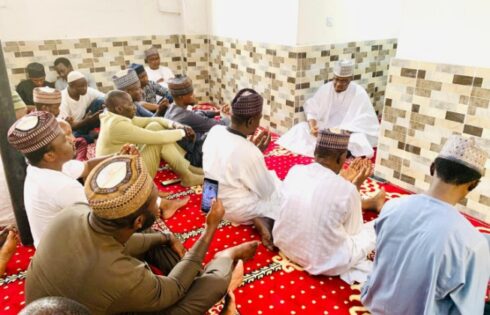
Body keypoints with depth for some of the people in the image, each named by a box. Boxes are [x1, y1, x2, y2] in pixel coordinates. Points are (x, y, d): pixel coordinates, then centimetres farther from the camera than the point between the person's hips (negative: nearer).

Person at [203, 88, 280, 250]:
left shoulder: (215, 131, -13)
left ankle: (257, 218, 3)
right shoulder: (248, 153, -33)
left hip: (214, 198, 6)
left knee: (270, 179, 21)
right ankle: (263, 220, 4)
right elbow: (266, 190, -16)